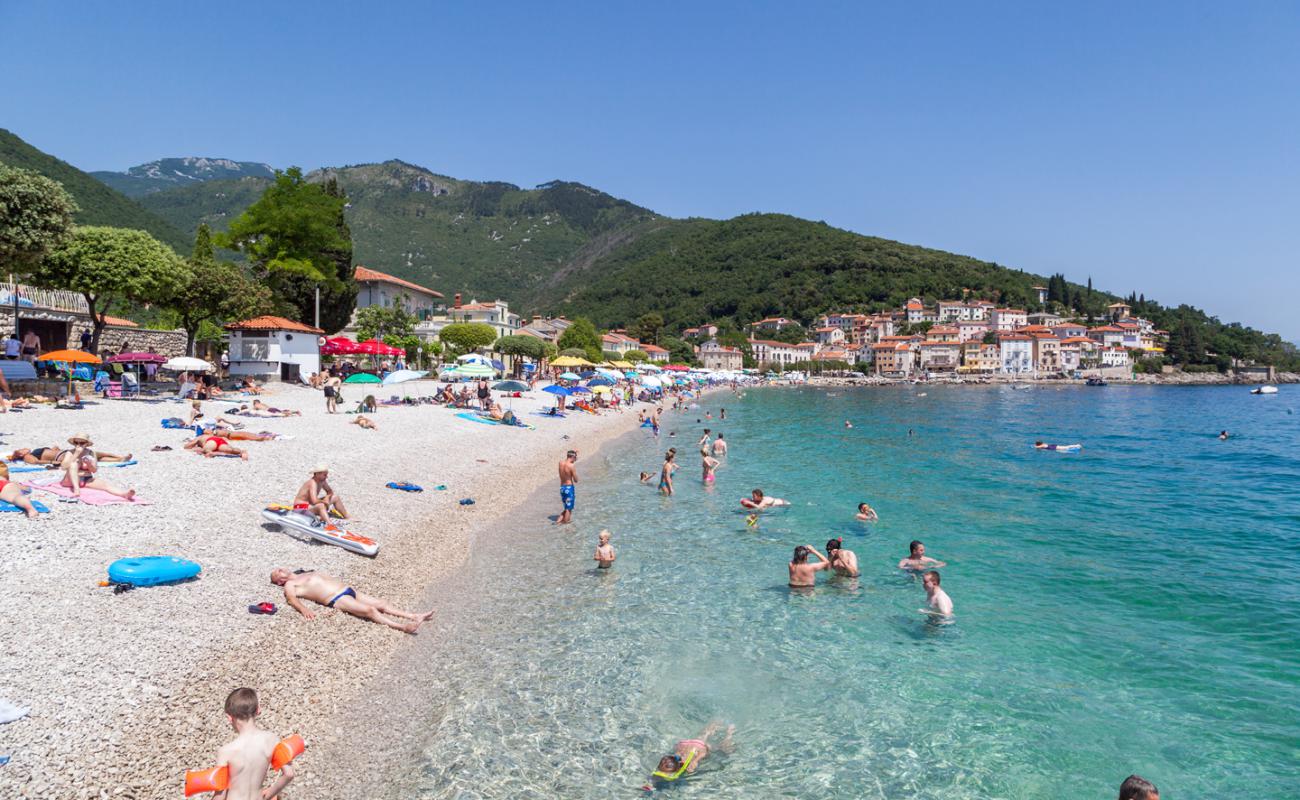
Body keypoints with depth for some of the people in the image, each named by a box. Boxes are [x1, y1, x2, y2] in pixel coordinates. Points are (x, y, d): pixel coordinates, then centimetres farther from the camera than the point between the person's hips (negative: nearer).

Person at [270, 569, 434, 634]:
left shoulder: (307, 573, 30)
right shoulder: (290, 585, 7)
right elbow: (291, 598, -12)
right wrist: (303, 608, -33)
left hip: (347, 590, 8)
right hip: (336, 600, -8)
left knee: (382, 604, -6)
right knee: (369, 610, -26)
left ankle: (415, 617, -16)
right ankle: (402, 627, -39)